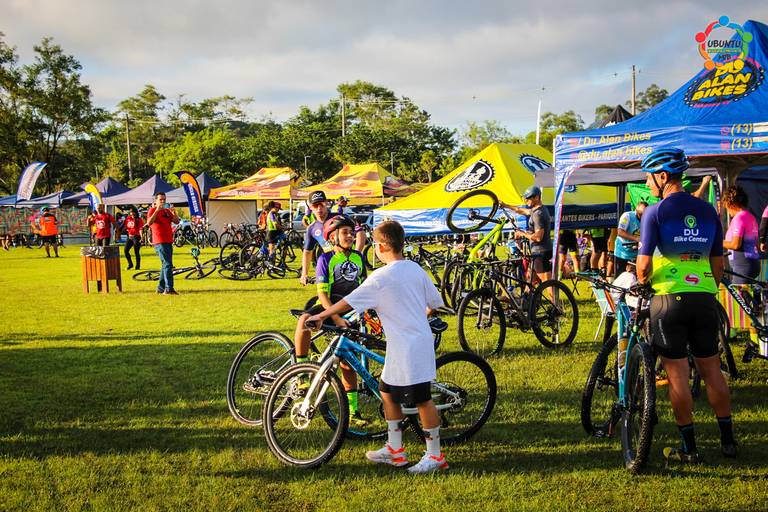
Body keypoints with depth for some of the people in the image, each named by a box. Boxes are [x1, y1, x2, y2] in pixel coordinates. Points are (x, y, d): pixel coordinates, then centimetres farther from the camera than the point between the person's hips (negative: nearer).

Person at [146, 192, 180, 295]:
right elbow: (149, 223, -20)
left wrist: (174, 213, -9)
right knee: (167, 264, -15)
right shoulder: (153, 210, -3)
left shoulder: (167, 211, 17)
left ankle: (161, 288, 21)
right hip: (160, 242, -8)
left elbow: (176, 222, 9)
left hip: (168, 241, 8)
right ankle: (169, 289, -19)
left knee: (165, 265, 13)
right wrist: (157, 210, -24)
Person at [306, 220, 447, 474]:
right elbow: (435, 303, 12)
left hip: (408, 348, -9)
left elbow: (348, 302, -12)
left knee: (422, 400, 0)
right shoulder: (415, 268, 6)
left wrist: (319, 316, 0)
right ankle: (394, 450, 26)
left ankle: (435, 456, 10)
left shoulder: (381, 277, -16)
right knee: (388, 393, 17)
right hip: (420, 338, 9)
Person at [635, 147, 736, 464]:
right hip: (705, 299, 5)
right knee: (712, 370, 14)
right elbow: (718, 263, 12)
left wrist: (641, 282, 9)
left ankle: (688, 448, 8)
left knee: (677, 376, 3)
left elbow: (644, 263, -11)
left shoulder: (655, 212, -8)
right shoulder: (708, 212, 8)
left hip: (669, 298, -5)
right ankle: (728, 441, 20)